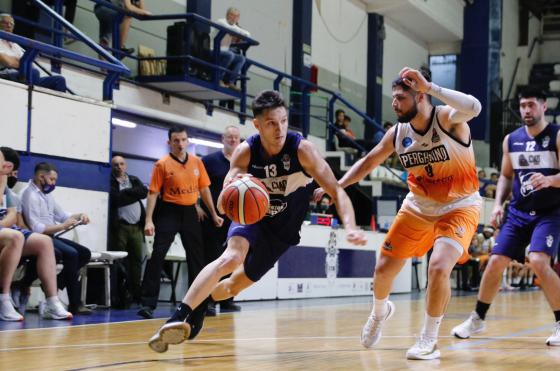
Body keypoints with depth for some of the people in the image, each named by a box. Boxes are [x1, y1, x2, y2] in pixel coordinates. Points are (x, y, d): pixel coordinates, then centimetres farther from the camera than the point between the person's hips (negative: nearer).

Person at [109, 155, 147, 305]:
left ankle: (136, 293, 7)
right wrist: (134, 194, -3)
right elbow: (117, 199, -13)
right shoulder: (110, 182, 1)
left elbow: (145, 192, 2)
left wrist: (127, 192, -6)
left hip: (136, 226, 5)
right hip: (120, 226, -5)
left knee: (137, 259, 3)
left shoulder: (134, 180, 18)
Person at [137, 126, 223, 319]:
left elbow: (204, 189, 12)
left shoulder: (197, 162, 5)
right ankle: (148, 303, -8)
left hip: (190, 212, 4)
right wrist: (149, 220, -16)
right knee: (157, 255, -10)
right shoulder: (162, 164, -7)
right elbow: (153, 193, -8)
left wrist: (214, 214, 11)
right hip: (169, 212, -4)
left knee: (197, 257, 9)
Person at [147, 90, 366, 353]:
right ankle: (178, 318, -36)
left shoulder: (302, 149, -24)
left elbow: (336, 191, -28)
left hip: (282, 230, 1)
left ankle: (200, 304, 42)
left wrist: (350, 227, -46)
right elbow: (223, 205, -23)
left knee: (236, 285, 9)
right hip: (252, 216, -1)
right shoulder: (245, 152, -20)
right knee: (232, 257, -33)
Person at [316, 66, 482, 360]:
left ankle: (429, 340, -7)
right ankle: (380, 312, 44)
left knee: (439, 267, -27)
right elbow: (368, 162, 7)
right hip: (418, 207, 5)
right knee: (384, 269, 9)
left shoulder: (448, 118, -23)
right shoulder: (397, 133, -8)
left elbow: (473, 108, -46)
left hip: (459, 207, -5)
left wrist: (430, 87, -48)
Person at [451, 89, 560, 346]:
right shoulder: (511, 140, 6)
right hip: (518, 212, 5)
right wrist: (498, 204, 2)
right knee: (496, 262, 1)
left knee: (539, 262, -24)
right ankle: (477, 319, 17)